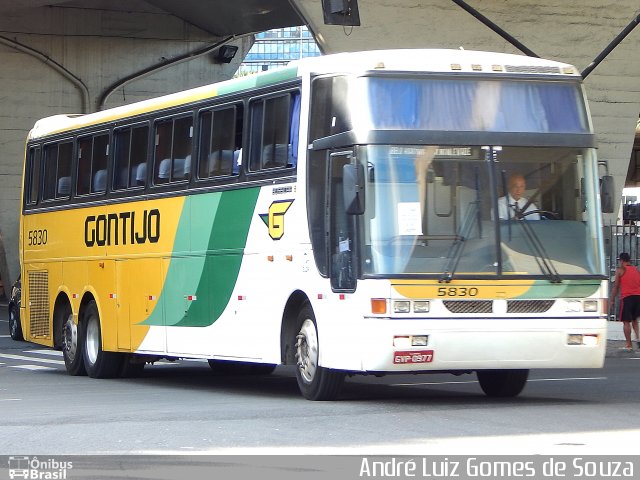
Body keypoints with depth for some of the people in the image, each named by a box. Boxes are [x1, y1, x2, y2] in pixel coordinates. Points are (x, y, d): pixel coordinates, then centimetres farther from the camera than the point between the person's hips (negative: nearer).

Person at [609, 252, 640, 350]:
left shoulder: (620, 270, 0)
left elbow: (616, 286, -3)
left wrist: (612, 299, 1)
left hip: (627, 297, -5)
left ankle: (628, 344, 0)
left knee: (626, 322, 1)